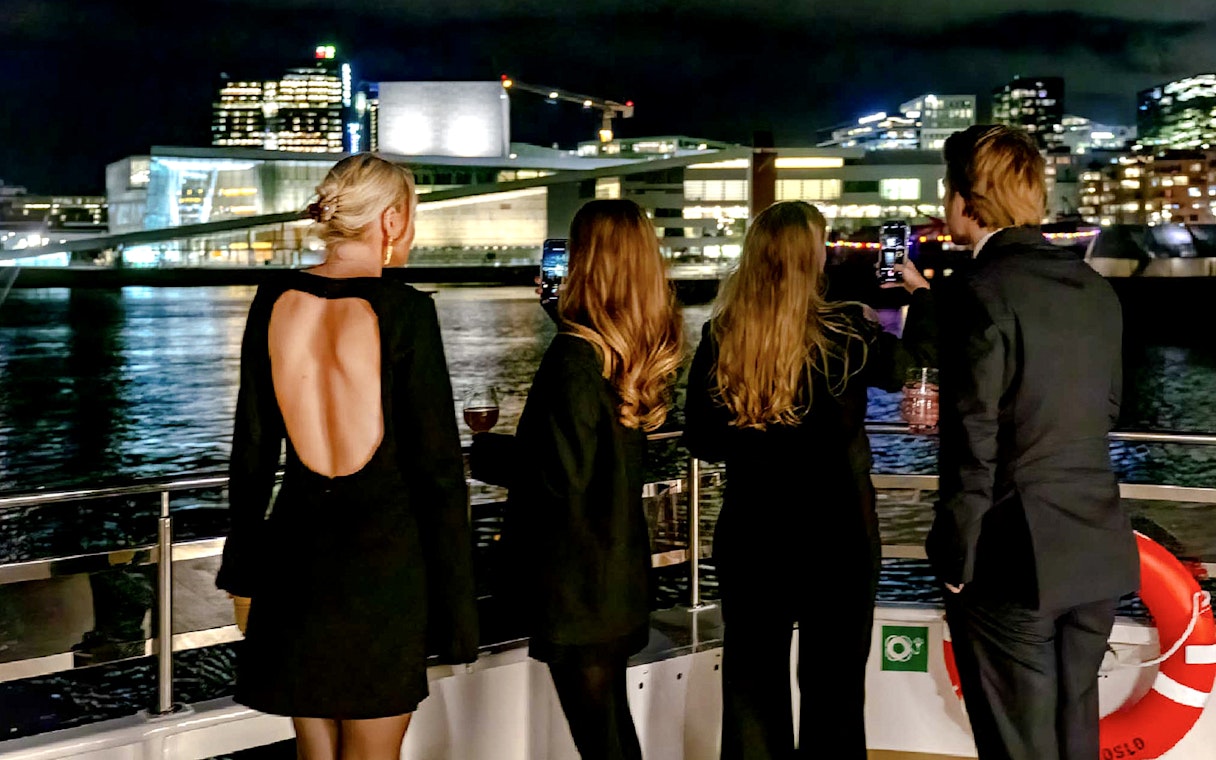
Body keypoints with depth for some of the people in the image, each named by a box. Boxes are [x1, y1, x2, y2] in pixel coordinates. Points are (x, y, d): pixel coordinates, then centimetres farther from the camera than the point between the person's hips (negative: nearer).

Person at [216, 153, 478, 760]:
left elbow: (251, 449, 8)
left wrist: (243, 565, 19)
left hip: (297, 545, 4)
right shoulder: (401, 310, -13)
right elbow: (437, 464, -12)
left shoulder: (274, 303, 1)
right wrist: (455, 604, -5)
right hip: (386, 550, -4)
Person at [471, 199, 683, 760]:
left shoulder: (575, 355, -21)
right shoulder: (645, 351, 4)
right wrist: (566, 314, 29)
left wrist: (484, 453, -8)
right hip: (622, 569, 8)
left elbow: (562, 471, -24)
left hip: (575, 582, -8)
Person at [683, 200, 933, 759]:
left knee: (751, 683, 15)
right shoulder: (845, 331, -13)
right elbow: (907, 365, 8)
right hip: (836, 530, -2)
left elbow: (699, 440, 0)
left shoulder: (720, 337, -8)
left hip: (750, 532, 2)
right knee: (833, 682, 11)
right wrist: (920, 293, 24)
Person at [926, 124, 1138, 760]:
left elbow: (972, 447, -17)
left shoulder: (979, 293, -15)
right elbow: (1106, 411, 14)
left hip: (1016, 562, -7)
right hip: (1099, 555, 7)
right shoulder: (1095, 289, 8)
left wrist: (955, 564, -7)